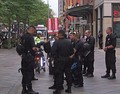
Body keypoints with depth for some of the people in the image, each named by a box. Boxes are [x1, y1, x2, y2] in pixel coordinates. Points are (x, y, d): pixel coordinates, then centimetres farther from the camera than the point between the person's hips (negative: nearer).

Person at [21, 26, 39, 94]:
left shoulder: (23, 37, 11)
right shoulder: (30, 37, -15)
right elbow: (33, 48, -21)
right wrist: (36, 49, -3)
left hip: (24, 57, 8)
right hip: (30, 57, -8)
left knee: (24, 73, 13)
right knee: (29, 73, -3)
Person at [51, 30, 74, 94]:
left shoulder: (56, 42, -15)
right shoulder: (68, 42, 2)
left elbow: (53, 52, -18)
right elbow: (72, 52, 6)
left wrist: (55, 57, 0)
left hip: (59, 60, -5)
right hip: (67, 60, 5)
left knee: (58, 75, 2)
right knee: (68, 74, 12)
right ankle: (69, 88, 20)